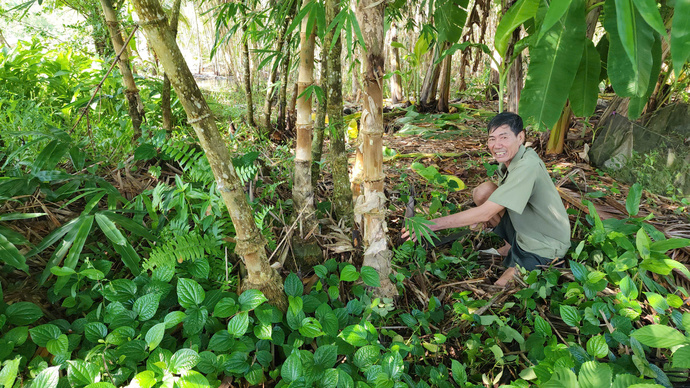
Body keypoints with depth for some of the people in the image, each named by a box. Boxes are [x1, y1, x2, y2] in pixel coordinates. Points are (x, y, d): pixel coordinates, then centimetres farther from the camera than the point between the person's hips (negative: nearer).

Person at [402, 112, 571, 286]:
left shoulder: (527, 166, -31)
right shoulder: (508, 159, -3)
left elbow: (485, 213, -34)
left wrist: (433, 224, -33)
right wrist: (482, 214, -9)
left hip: (546, 246, -8)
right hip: (522, 230, 8)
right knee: (483, 191, -6)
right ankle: (512, 246, 9)